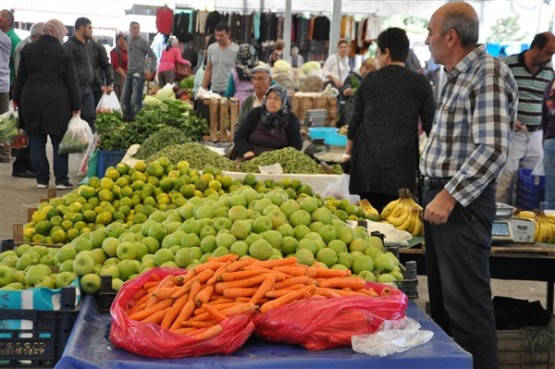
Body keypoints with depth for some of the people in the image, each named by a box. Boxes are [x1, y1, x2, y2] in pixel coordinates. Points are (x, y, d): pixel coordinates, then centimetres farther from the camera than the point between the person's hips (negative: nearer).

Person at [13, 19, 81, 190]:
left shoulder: (28, 49, 3)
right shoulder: (65, 52, -5)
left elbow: (21, 76, 9)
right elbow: (72, 81, -4)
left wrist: (16, 98, 18)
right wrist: (76, 106, 0)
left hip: (31, 99, 3)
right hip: (57, 101, -2)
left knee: (36, 141, 9)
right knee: (59, 141, 5)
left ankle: (42, 179, 11)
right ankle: (61, 180, 6)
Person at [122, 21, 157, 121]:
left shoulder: (143, 42, -8)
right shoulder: (129, 39, 11)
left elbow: (153, 56, -7)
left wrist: (151, 71, -12)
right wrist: (129, 68, 13)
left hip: (139, 73, -7)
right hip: (129, 72, 7)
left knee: (137, 99, -9)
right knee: (125, 97, 11)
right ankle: (129, 116, 23)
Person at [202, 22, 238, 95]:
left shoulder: (236, 50, -5)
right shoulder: (211, 48, 8)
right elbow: (208, 70, 15)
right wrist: (203, 89, 11)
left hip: (229, 90, -4)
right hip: (214, 90, 4)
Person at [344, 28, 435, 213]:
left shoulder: (369, 81, 4)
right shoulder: (420, 83, 0)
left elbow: (356, 118, 12)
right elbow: (430, 125, 2)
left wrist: (348, 151, 25)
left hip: (368, 162, 1)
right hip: (401, 166, -1)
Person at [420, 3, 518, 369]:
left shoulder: (489, 74, -15)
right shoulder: (458, 76, 14)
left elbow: (493, 149, -23)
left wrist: (449, 198, -22)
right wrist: (434, 194, 18)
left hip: (462, 202, -10)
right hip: (440, 196, 10)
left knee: (466, 303, -5)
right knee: (442, 297, 17)